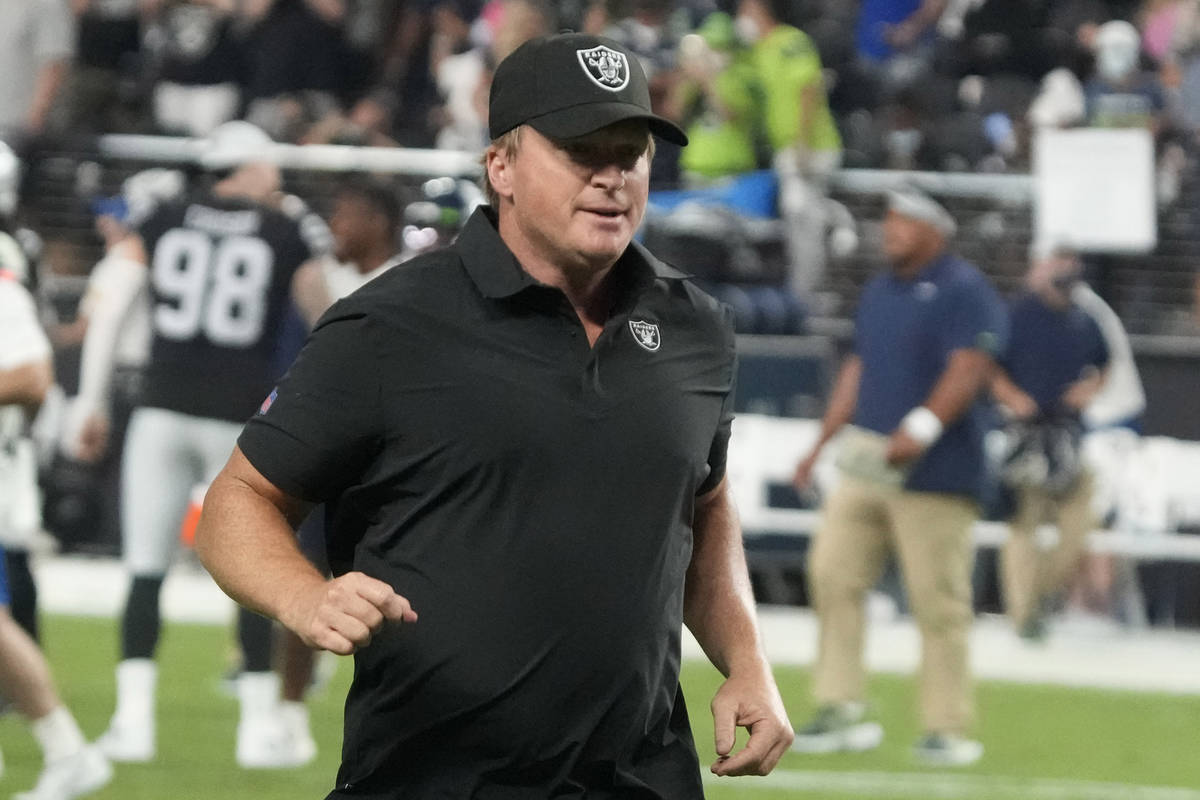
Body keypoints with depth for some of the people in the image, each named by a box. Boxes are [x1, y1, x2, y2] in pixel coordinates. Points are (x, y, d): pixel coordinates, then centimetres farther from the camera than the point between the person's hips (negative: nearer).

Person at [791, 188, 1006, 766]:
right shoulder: (878, 293, 20)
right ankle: (841, 712, 5)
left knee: (938, 600, -7)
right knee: (832, 575, 1)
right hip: (865, 461, 8)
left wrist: (922, 427, -30)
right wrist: (821, 445, 23)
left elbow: (969, 371, -18)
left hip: (934, 473, -8)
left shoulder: (964, 291, -7)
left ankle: (946, 728, -1)